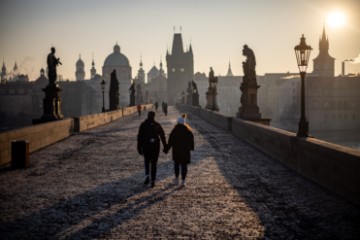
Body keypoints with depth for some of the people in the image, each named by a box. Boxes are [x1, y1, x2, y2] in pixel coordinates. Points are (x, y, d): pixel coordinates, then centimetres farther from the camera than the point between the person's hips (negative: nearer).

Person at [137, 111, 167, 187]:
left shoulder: (143, 125, -2)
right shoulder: (157, 125, -2)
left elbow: (139, 137, -4)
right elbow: (162, 136, -3)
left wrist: (139, 148, 1)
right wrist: (165, 146, 3)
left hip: (145, 146, 0)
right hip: (155, 146, 0)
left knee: (147, 161, 21)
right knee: (154, 163, 7)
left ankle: (147, 176, 0)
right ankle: (153, 181, 3)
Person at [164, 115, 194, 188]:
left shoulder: (175, 130, -12)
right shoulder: (188, 130, -2)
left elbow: (170, 141, -11)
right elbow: (191, 139, 6)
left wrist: (166, 149, -5)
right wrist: (191, 147, 20)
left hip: (177, 150, -2)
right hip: (186, 150, 2)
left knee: (176, 163, 18)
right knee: (184, 165, 5)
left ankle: (176, 179, 24)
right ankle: (183, 181, 3)